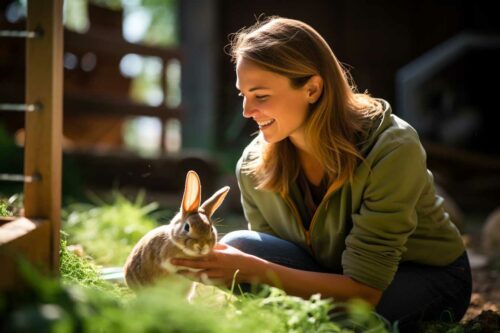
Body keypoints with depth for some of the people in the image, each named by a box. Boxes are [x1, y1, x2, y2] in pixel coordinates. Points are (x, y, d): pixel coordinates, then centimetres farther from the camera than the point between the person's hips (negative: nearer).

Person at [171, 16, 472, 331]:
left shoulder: (392, 149, -28)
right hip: (334, 275, 4)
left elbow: (365, 289, -30)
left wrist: (250, 269, -35)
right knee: (235, 246, -23)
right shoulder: (254, 166, -13)